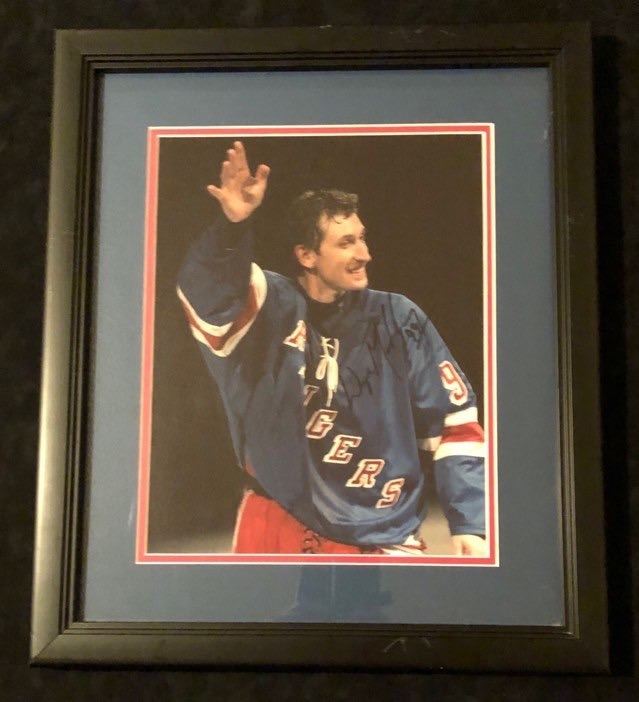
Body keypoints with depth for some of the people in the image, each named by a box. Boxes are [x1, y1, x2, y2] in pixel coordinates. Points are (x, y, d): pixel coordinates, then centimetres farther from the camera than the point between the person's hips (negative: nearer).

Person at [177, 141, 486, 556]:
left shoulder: (398, 319, -5)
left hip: (380, 535, 0)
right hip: (276, 525, 0)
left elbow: (455, 423, -2)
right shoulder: (270, 308, -6)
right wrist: (234, 224, -43)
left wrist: (469, 523, -8)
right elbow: (206, 291, -26)